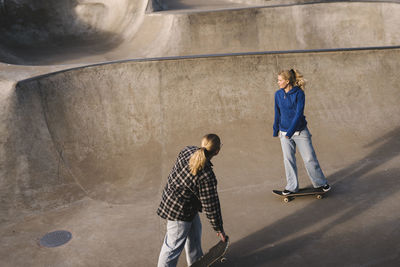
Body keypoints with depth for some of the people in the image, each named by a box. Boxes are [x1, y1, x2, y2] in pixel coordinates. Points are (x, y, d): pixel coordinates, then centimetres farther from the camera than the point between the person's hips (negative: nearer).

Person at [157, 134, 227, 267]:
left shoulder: (187, 151, -12)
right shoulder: (206, 177, -33)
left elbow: (175, 172, 7)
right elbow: (211, 206, -22)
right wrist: (219, 229, -7)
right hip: (179, 212, -10)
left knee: (194, 232, 28)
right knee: (173, 246, 7)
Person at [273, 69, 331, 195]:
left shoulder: (299, 93, -13)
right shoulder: (278, 94, 0)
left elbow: (299, 113, -18)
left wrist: (290, 132, -23)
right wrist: (276, 131, 16)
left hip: (300, 131, -3)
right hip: (284, 133, 3)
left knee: (309, 158, 3)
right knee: (288, 159, 7)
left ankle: (320, 183, 22)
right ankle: (292, 186, 21)